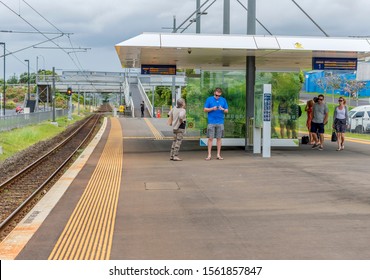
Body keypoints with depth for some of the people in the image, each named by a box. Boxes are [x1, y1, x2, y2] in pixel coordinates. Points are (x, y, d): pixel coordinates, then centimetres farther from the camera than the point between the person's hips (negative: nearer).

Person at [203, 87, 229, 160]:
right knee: (210, 138, -3)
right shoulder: (209, 99, 4)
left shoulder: (223, 100, 10)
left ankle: (218, 155, 11)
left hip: (220, 122, 2)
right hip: (211, 122, -2)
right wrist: (212, 108, -12)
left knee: (219, 138, 5)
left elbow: (227, 110, 11)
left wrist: (223, 109, -11)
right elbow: (205, 109, 3)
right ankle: (209, 155, 1)